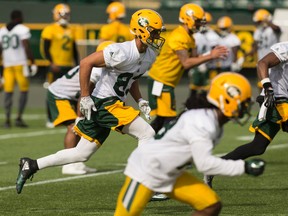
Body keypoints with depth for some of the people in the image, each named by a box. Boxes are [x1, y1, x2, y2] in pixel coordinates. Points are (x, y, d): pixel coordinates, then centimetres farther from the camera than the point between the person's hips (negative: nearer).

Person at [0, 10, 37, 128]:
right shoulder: (23, 29, -4)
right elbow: (27, 47, -11)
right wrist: (32, 63, -7)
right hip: (20, 63, -5)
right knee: (24, 90, 3)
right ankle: (19, 118, -5)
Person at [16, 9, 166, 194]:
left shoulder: (150, 55, 6)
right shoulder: (122, 53, -22)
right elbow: (86, 63, -20)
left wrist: (140, 100, 7)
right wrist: (85, 97, -18)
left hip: (115, 105, 9)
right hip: (104, 103, -9)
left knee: (82, 154, 10)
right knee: (146, 133, -14)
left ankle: (31, 165, 18)